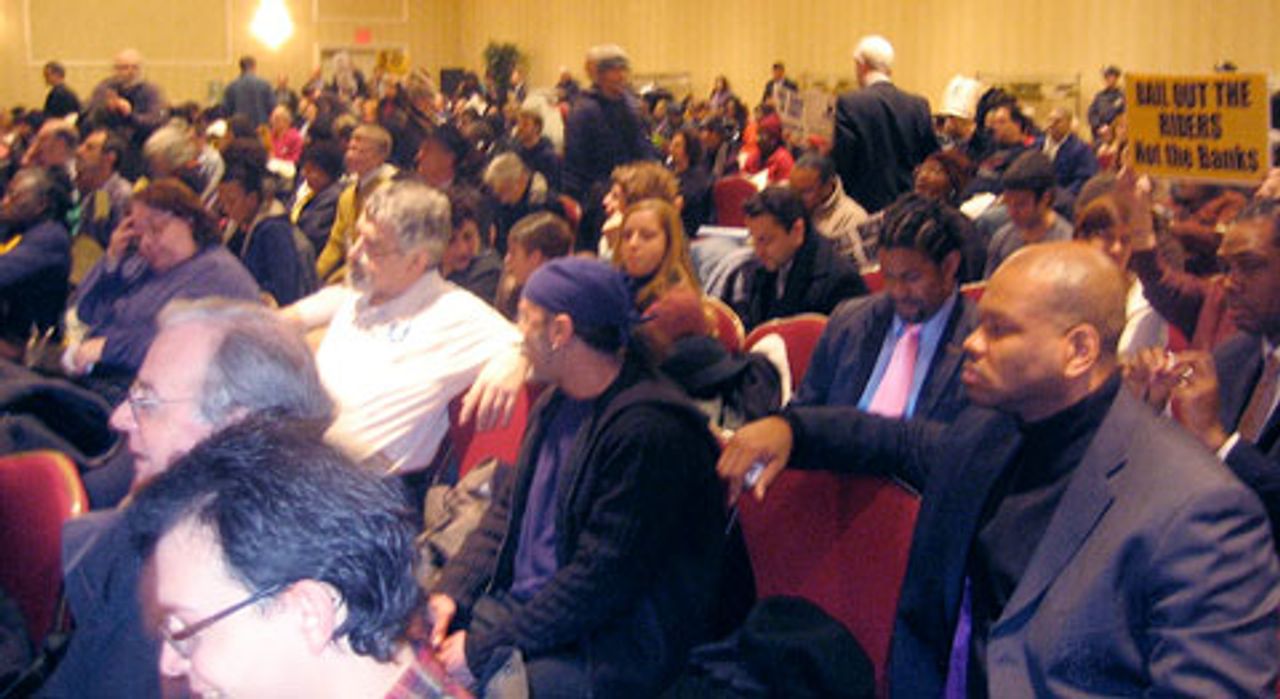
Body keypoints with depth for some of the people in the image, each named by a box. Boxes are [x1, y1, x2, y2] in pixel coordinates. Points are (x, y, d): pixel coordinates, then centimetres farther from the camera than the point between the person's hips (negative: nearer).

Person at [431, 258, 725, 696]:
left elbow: (602, 580, -23)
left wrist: (485, 649, -20)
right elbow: (508, 509, 17)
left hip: (603, 656, -9)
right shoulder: (556, 403, 10)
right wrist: (452, 590, 0)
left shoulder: (648, 430, -21)